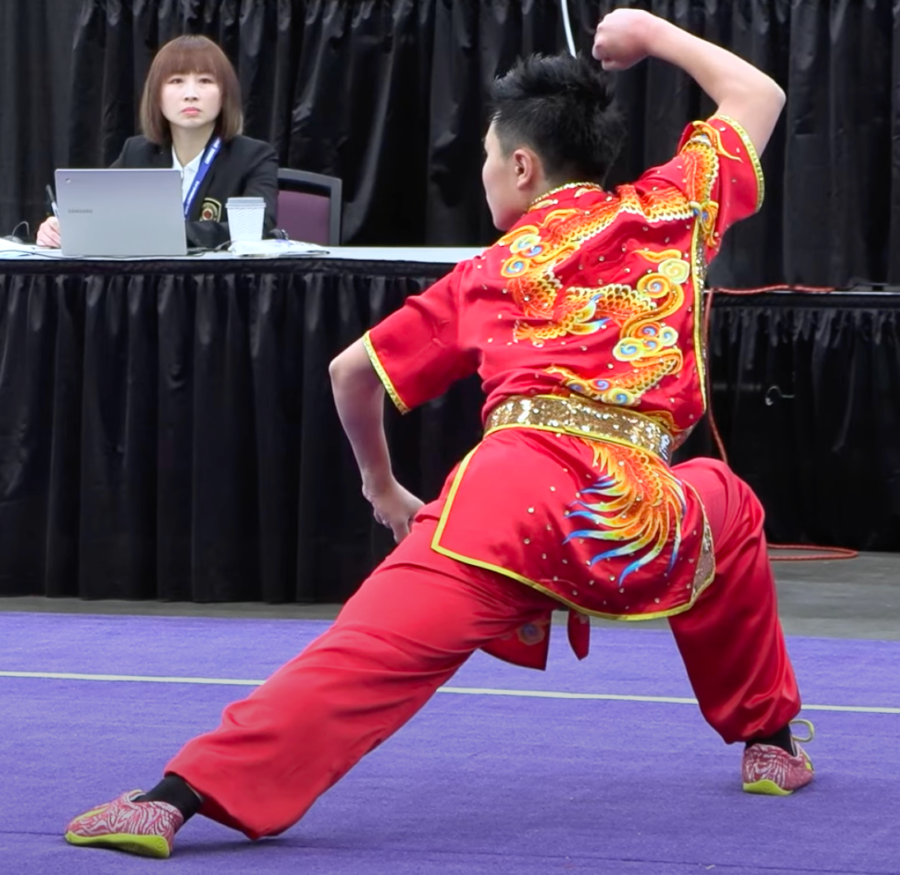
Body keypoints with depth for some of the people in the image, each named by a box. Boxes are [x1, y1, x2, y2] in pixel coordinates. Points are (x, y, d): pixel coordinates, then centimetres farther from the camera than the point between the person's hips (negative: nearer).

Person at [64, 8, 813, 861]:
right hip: (636, 525, 1)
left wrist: (381, 485, 39)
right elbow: (759, 94, 35)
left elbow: (352, 374, 24)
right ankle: (766, 739, 37)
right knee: (724, 507, 34)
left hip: (507, 495, -1)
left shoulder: (488, 271, 22)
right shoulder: (671, 209, 20)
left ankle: (177, 796, -29)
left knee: (363, 657, -12)